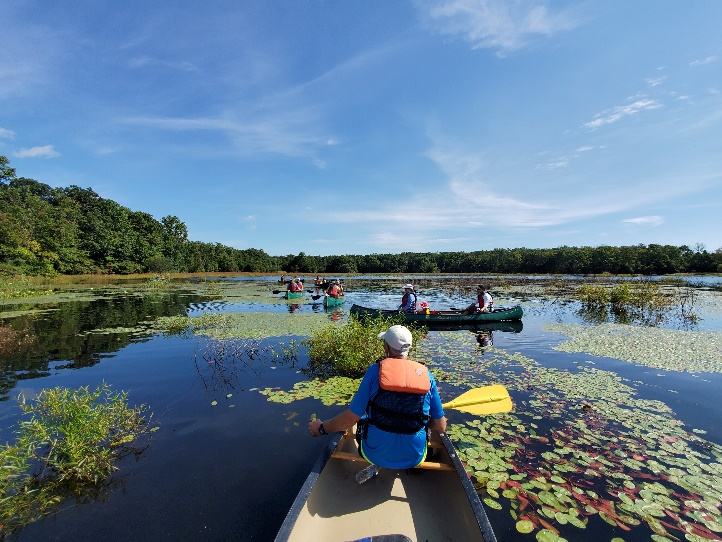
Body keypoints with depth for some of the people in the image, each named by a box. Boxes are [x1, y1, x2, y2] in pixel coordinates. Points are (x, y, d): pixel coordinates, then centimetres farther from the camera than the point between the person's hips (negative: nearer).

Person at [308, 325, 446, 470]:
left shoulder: (375, 370, -14)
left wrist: (322, 428, 5)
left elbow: (351, 418, -12)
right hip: (414, 458, 2)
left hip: (376, 455, -2)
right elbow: (441, 427, -3)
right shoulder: (426, 374, -8)